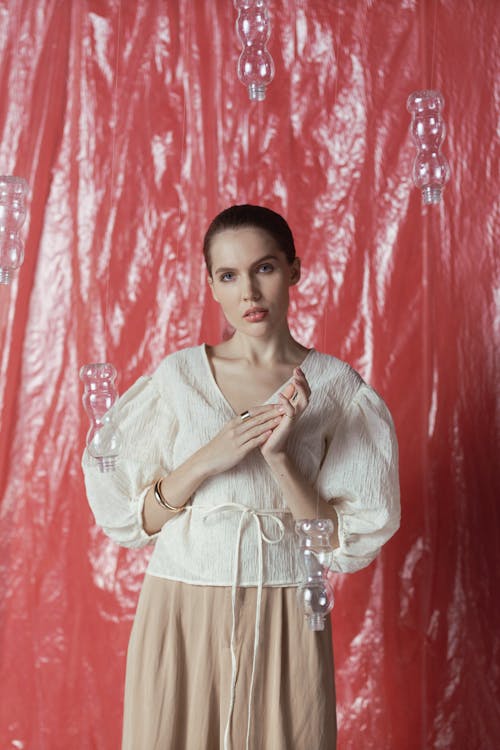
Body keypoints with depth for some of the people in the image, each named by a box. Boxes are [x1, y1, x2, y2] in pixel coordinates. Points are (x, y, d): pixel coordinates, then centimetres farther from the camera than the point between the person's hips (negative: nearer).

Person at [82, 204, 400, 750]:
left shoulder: (337, 387, -2)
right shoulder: (178, 375, 0)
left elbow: (346, 541, -4)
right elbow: (128, 518, 0)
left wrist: (280, 457, -19)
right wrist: (206, 461, -16)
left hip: (284, 619, 0)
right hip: (181, 615, 1)